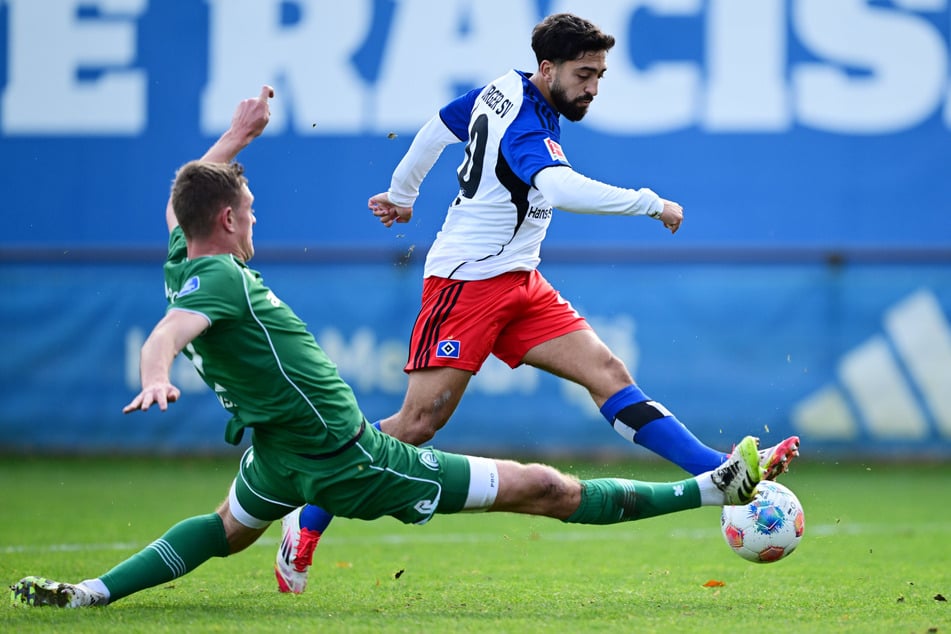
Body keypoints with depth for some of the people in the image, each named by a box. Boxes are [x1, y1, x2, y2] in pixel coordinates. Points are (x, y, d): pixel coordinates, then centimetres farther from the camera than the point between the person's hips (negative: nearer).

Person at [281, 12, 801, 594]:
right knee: (418, 423, -10)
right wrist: (652, 204, -33)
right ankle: (308, 524, 3)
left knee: (608, 372, -6)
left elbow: (438, 127, 23)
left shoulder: (503, 91, 7)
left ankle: (720, 472, -18)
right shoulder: (525, 125, -21)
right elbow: (558, 187, -41)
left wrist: (401, 193, 38)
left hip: (519, 283, 9)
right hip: (466, 282, -9)